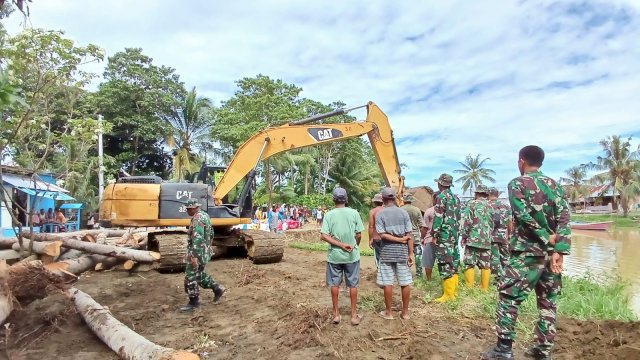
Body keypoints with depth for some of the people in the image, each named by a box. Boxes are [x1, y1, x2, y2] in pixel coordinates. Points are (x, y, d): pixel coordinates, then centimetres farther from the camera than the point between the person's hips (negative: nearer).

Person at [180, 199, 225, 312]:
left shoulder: (197, 219, -21)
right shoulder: (204, 215, 11)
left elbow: (197, 239, -29)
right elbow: (211, 233, 21)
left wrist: (194, 256, -31)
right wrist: (207, 247, 29)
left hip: (198, 253, -10)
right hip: (204, 251, 10)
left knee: (191, 277, 0)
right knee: (199, 274, 21)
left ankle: (194, 302, 11)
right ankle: (217, 289, 24)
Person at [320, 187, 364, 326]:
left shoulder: (329, 215, -6)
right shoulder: (354, 213, -7)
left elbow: (323, 236, -14)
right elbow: (359, 235, -5)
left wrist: (341, 245, -12)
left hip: (334, 255, 0)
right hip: (352, 255, 0)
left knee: (334, 284, 13)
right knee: (353, 285, 11)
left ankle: (336, 314, 22)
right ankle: (354, 315, 19)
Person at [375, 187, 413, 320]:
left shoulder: (380, 214, -4)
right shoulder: (403, 212, 1)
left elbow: (383, 235, -14)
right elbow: (409, 235, -2)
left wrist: (400, 239, -8)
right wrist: (410, 254, 0)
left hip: (387, 252, -2)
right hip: (402, 251, 2)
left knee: (387, 283, 5)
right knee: (405, 283, 9)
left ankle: (388, 312, 14)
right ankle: (405, 312, 18)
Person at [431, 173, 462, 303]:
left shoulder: (441, 196, -9)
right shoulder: (456, 198, 15)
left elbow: (438, 217, -15)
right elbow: (458, 217, 17)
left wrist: (434, 235, -11)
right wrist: (456, 232, 20)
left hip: (444, 235, -9)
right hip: (454, 234, 9)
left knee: (445, 264, -7)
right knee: (453, 263, 13)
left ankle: (448, 294, -5)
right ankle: (453, 290, 19)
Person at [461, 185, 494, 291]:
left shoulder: (472, 204, -4)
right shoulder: (490, 206, 12)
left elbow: (467, 222, -10)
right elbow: (492, 225, 16)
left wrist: (464, 236, -3)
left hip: (473, 239, -5)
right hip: (487, 241, 5)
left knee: (469, 264, -3)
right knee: (485, 265, 8)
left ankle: (469, 288, -6)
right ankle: (484, 288, 10)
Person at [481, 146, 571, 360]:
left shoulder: (517, 183, -4)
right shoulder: (554, 185, 11)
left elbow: (524, 216, -17)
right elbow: (564, 219, 0)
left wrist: (547, 240, -10)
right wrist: (558, 251, -7)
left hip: (527, 252, -6)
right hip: (551, 252, 6)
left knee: (508, 297, 0)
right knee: (548, 302, 14)